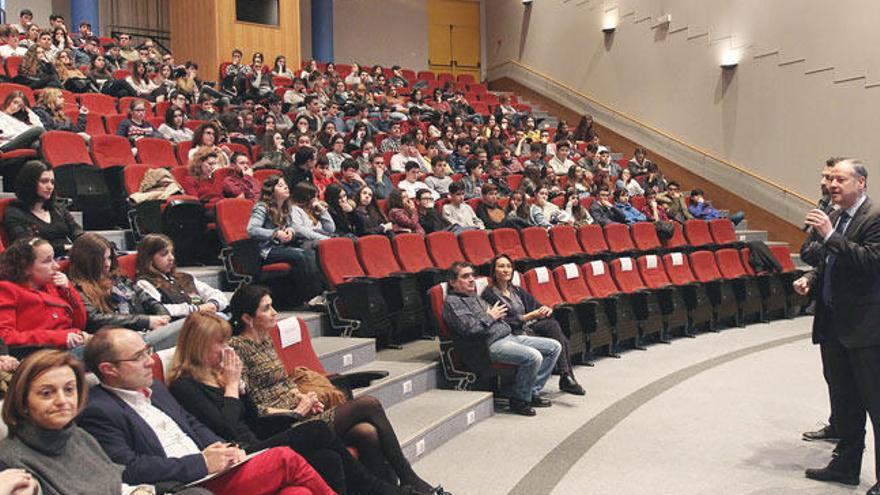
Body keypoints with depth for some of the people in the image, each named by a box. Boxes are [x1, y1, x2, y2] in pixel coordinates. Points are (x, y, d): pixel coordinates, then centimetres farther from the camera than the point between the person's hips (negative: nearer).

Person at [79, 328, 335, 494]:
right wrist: (201, 463, -17)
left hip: (211, 470, 8)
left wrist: (222, 449, 3)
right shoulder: (97, 412, -8)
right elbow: (129, 470, -18)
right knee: (287, 459, -12)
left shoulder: (154, 388, 19)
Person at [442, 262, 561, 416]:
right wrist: (490, 317, -7)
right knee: (533, 357, -30)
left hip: (509, 336, 10)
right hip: (491, 345, -10)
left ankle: (532, 392, 5)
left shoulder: (475, 297, 24)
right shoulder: (452, 302, -5)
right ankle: (519, 400, -10)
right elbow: (469, 328, -19)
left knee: (554, 347, 2)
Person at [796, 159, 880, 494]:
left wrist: (830, 235, -26)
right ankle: (846, 466, 31)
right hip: (833, 322, 8)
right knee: (843, 401, 18)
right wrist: (810, 279, 4)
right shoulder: (831, 216, 12)